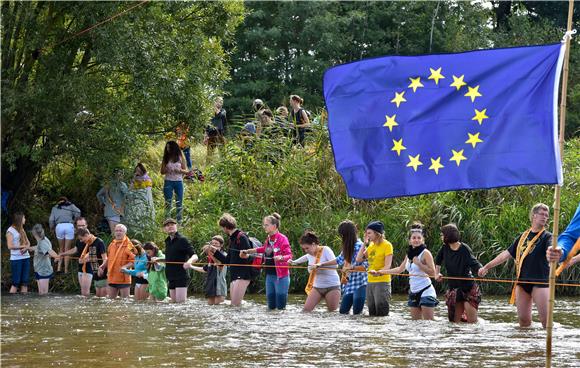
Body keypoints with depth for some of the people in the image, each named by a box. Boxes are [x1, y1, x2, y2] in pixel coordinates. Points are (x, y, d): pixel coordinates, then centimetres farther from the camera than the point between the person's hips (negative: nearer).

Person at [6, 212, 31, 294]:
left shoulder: (22, 230, 15)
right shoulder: (10, 231, -6)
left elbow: (28, 243, 13)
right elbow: (10, 246, -13)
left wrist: (26, 248, -9)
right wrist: (23, 246, -12)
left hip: (25, 257, 7)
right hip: (16, 259, -6)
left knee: (25, 281, 4)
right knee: (16, 282, -6)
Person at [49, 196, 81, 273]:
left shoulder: (55, 208, 20)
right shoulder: (70, 206, 17)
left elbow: (51, 220, 9)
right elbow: (78, 212, 1)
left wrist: (52, 228, 23)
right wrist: (73, 220, 15)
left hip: (59, 226, 1)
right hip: (69, 226, -1)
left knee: (61, 249, 16)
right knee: (67, 249, 4)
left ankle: (59, 267, 2)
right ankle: (66, 269, 3)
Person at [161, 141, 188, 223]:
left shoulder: (180, 158, 3)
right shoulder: (166, 158, 5)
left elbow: (185, 171, 6)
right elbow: (162, 171, 7)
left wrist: (180, 170, -15)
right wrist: (166, 170, -14)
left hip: (178, 182, 0)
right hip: (168, 182, 0)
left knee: (179, 202, 1)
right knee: (168, 202, 0)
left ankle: (179, 221, 6)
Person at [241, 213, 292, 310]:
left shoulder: (282, 239, -11)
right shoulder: (268, 240, 12)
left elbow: (289, 255, -15)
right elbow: (263, 249, 32)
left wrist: (281, 257, -36)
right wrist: (248, 251, 34)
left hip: (280, 276, -8)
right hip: (269, 275, 8)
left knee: (280, 306, -7)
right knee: (271, 306, 10)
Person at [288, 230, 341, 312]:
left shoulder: (325, 250, -14)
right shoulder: (310, 254, 6)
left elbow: (335, 265, -26)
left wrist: (319, 265, -34)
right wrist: (294, 262, 37)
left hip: (332, 286, -6)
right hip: (317, 287, 6)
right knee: (306, 310, -7)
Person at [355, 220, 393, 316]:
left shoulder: (386, 245, -7)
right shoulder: (371, 246, 14)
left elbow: (387, 266, -15)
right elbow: (358, 259, 8)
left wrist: (378, 272, -34)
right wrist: (365, 243, 6)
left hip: (382, 282, -8)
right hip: (370, 282, 8)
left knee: (381, 313, -11)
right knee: (372, 313, 9)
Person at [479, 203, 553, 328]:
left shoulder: (547, 236, 1)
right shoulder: (523, 237, 15)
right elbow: (507, 254, 22)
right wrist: (486, 267, 23)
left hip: (540, 281, -4)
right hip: (522, 281, 4)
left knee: (545, 319, -12)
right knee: (523, 319, 5)